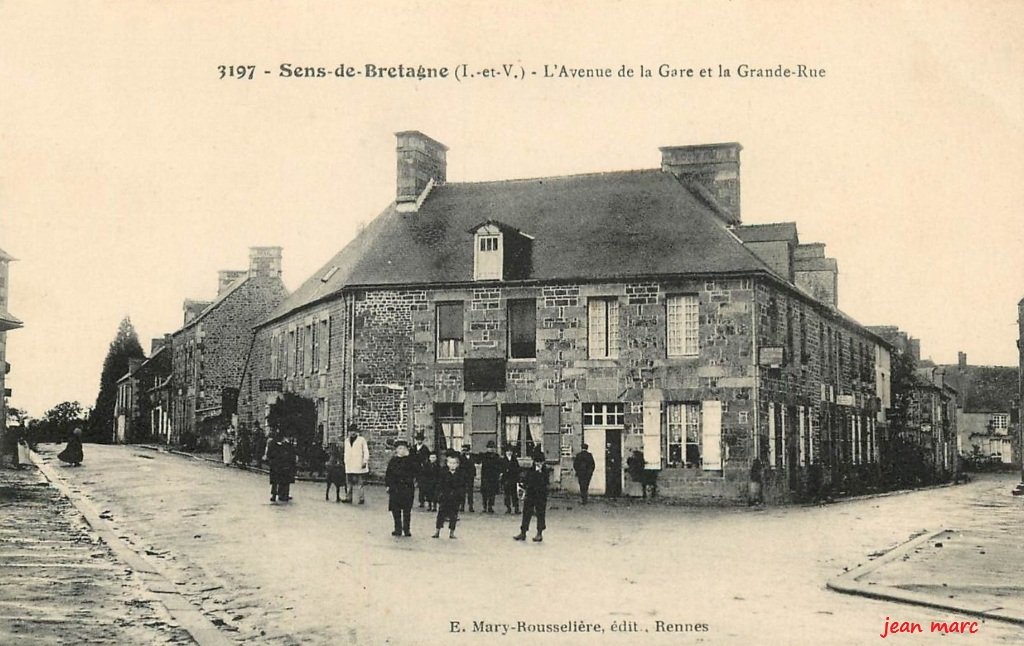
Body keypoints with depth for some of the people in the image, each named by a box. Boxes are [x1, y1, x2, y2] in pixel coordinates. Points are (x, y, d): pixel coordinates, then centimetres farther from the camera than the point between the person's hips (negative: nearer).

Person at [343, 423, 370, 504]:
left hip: (358, 466, -5)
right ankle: (348, 497, 13)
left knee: (359, 482, -6)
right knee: (349, 482, 6)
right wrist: (345, 462, 18)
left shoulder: (361, 440, -2)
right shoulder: (347, 441, 16)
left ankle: (362, 498, 0)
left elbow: (366, 451, -4)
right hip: (349, 466, 5)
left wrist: (365, 461, -11)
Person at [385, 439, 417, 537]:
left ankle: (406, 530, 6)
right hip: (395, 487, 2)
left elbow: (415, 471, -8)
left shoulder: (410, 460, 3)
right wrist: (388, 485, 4)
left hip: (407, 488, -2)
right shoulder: (393, 461, 8)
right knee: (396, 510, 3)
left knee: (407, 510, 0)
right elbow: (388, 474, 9)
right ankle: (398, 529, 12)